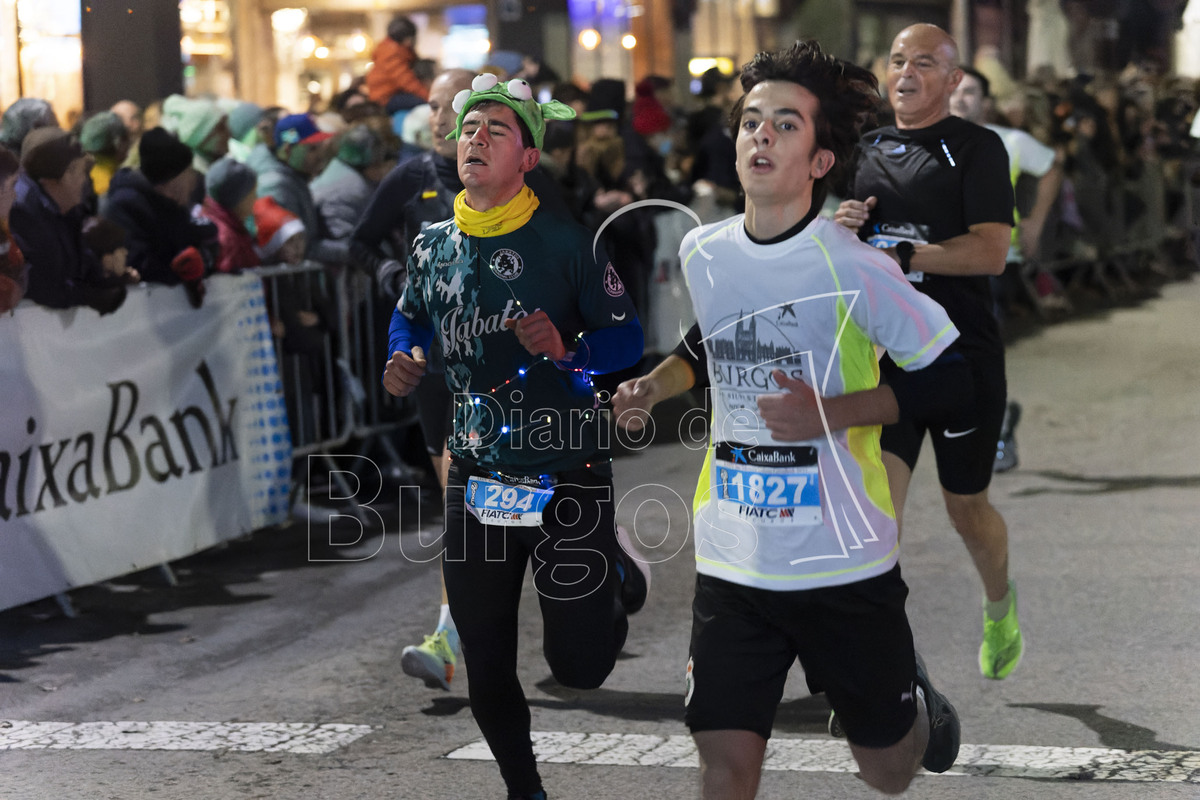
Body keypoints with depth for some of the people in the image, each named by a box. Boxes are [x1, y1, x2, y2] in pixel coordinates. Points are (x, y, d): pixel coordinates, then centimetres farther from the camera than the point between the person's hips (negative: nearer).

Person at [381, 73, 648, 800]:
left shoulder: (566, 242, -10)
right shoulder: (434, 245, 4)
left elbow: (626, 336, -7)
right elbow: (410, 317, 21)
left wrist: (567, 350, -26)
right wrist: (404, 362, 0)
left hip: (568, 472, -4)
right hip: (478, 479, 4)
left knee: (580, 665, -2)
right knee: (486, 668, 6)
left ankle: (619, 577, 32)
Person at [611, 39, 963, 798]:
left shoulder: (852, 266, -14)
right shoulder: (700, 251, 3)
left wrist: (827, 414, -20)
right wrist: (654, 387, 5)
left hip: (846, 560, -3)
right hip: (733, 560, 3)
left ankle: (915, 692, 47)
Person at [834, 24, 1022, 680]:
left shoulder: (976, 148, -2)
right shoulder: (864, 152, 13)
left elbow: (989, 253, -14)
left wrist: (896, 254, -17)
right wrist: (839, 228, -1)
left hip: (963, 357, -3)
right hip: (881, 358, 3)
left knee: (967, 508, 13)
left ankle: (1000, 607, 44)